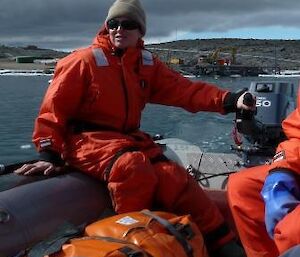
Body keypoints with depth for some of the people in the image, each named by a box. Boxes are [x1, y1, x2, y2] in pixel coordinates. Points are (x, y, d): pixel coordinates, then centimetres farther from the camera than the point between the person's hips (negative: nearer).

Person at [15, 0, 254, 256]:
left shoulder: (147, 64, 9)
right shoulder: (84, 60, -4)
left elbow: (183, 89, -3)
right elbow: (55, 107, -4)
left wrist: (228, 100, -17)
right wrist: (49, 153, -13)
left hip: (129, 138, 5)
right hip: (87, 139, -4)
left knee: (175, 179, -17)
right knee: (133, 166, -37)